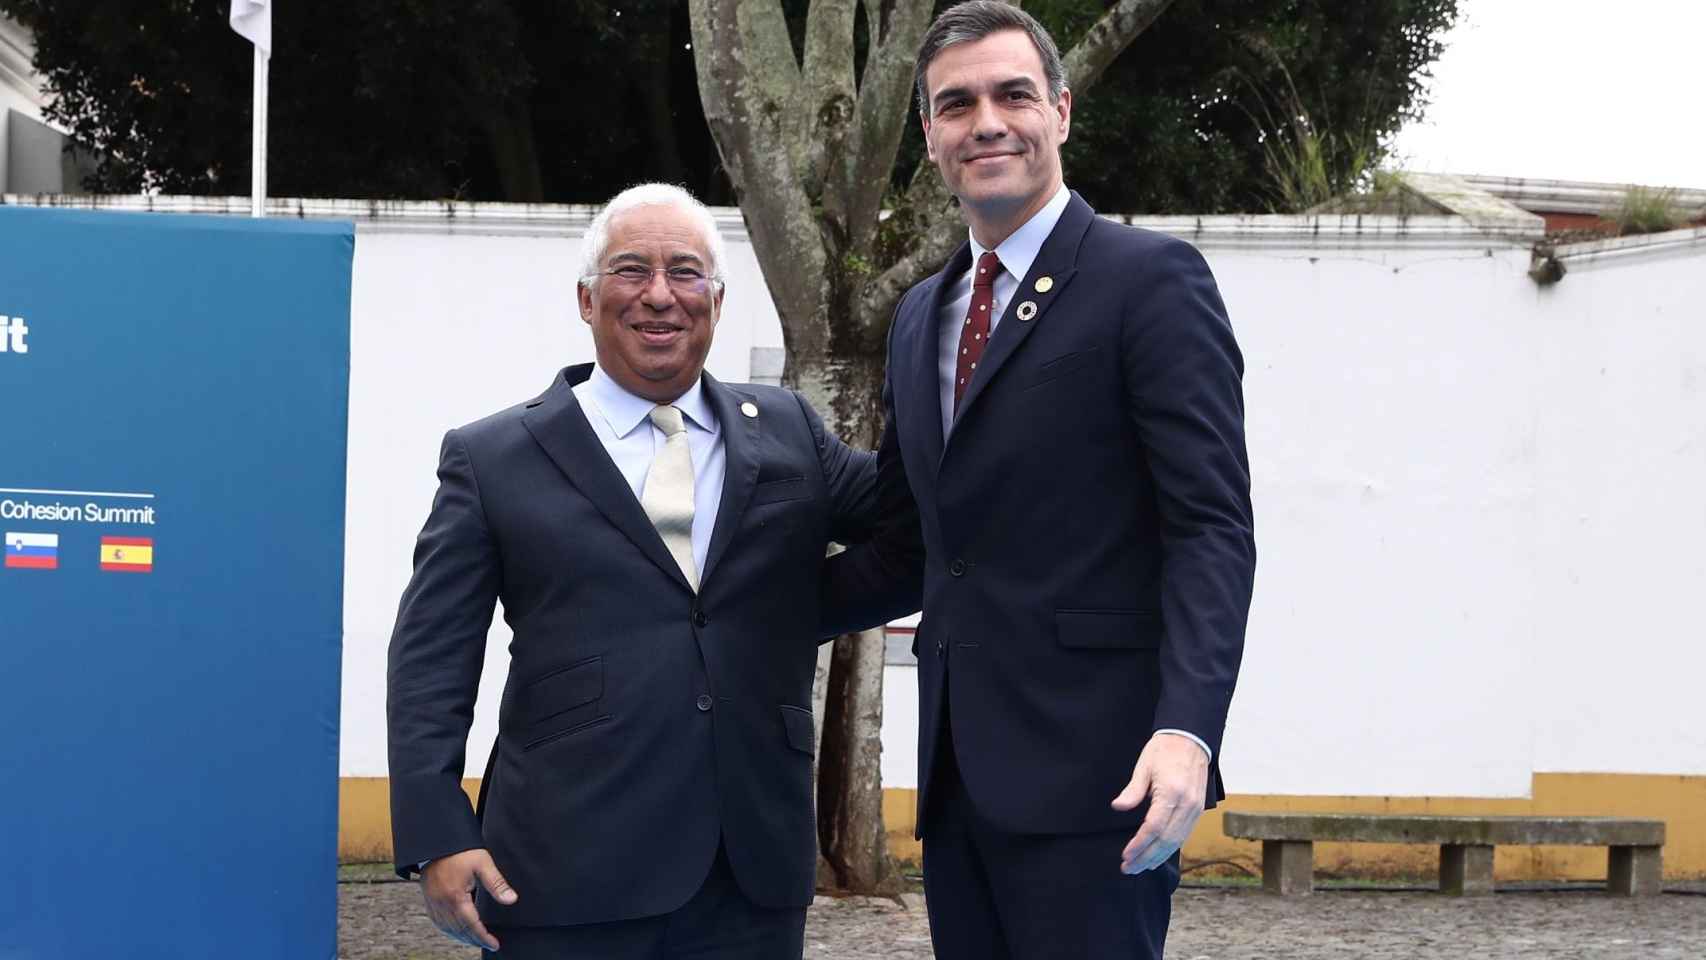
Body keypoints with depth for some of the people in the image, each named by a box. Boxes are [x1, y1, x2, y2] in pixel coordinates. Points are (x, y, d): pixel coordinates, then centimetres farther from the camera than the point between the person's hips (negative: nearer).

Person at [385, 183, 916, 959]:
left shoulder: (787, 433, 12)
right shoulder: (494, 459, 4)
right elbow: (430, 666, 1)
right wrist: (437, 838, -8)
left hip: (753, 875, 3)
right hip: (569, 879, -2)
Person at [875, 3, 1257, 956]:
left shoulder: (1151, 279, -5)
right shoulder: (920, 314, 18)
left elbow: (1212, 527, -12)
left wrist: (1186, 730, -24)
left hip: (1090, 769, -7)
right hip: (959, 771, 7)